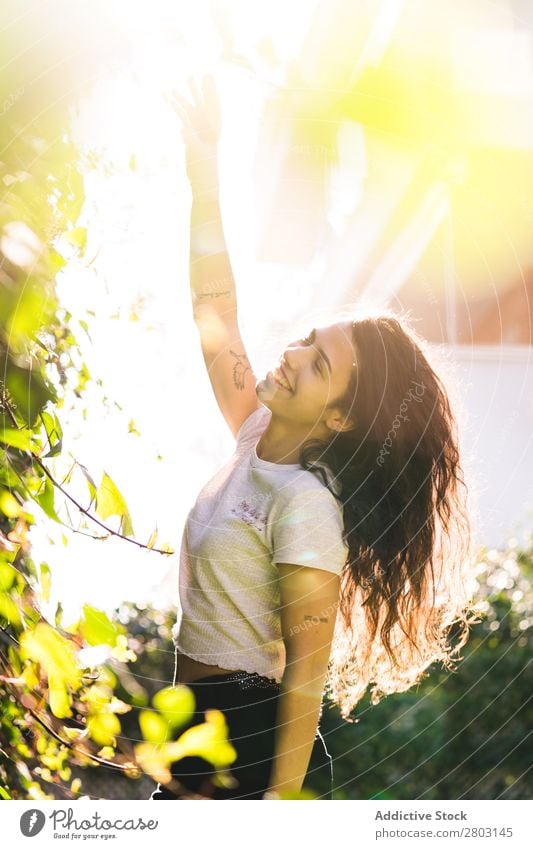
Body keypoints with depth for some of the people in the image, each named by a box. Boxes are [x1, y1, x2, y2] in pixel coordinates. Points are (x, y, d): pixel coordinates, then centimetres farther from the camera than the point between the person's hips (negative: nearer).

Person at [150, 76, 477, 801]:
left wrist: (281, 801, -23)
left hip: (255, 744, -8)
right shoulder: (258, 439, 2)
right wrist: (204, 169, 0)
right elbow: (215, 313, 4)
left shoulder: (306, 505, -21)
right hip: (201, 728, 8)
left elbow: (307, 670, -22)